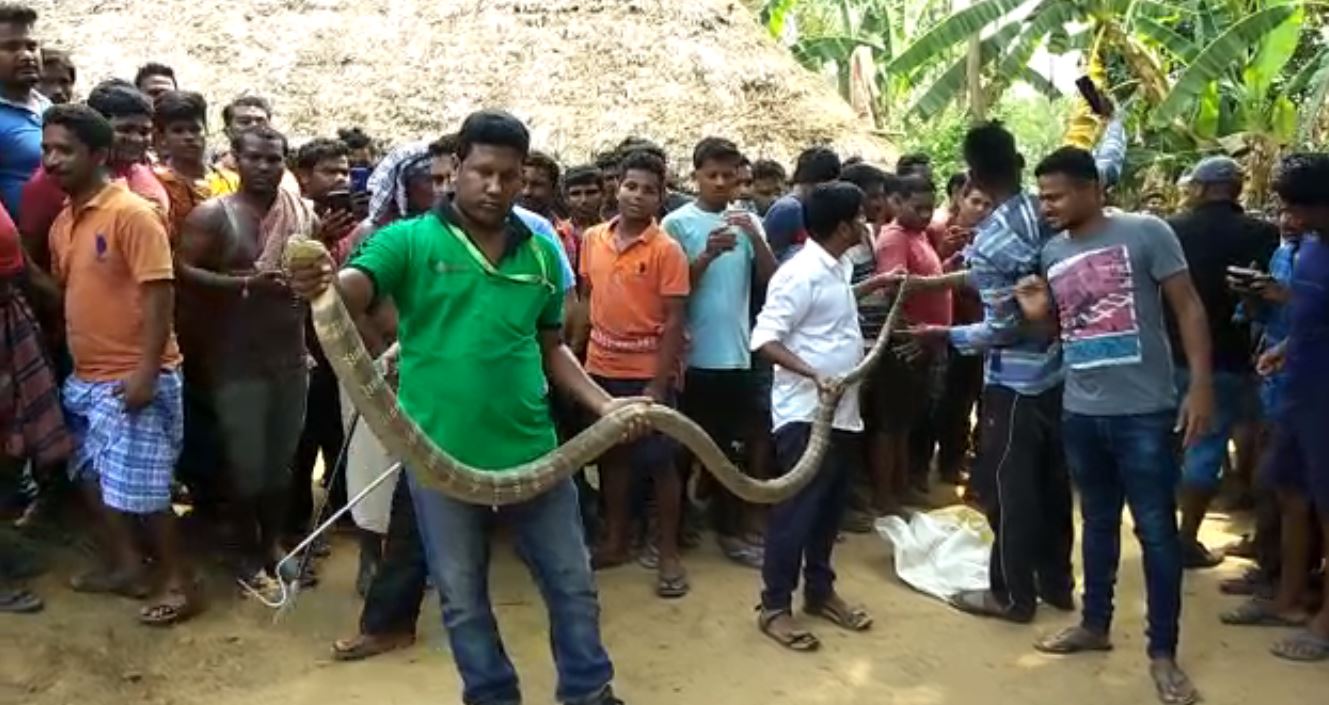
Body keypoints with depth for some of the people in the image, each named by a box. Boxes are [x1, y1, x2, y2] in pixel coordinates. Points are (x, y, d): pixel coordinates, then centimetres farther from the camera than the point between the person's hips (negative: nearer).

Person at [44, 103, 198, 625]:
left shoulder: (132, 213, -15)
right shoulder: (62, 222, 10)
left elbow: (158, 293, -19)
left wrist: (146, 372, -22)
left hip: (132, 378, -9)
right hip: (85, 377, 9)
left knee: (140, 488, -3)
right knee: (94, 478, 16)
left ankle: (178, 582, 12)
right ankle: (125, 566, 31)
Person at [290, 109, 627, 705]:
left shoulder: (541, 253, 4)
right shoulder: (410, 240, -7)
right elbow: (351, 291, -24)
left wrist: (602, 402, -1)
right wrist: (322, 285, -47)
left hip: (531, 449, 3)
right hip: (442, 454, -3)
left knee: (572, 582, 16)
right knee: (462, 598, 14)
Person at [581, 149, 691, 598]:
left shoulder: (667, 250, -10)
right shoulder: (593, 239, 4)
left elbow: (674, 321, -12)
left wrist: (658, 385, -16)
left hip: (648, 372, -4)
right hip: (600, 369, 5)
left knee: (659, 463, 4)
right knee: (612, 456, 15)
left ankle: (669, 554, 16)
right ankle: (616, 541, 30)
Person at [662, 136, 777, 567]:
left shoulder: (747, 222, 7)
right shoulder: (678, 223, -5)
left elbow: (771, 281, 0)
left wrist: (756, 238, -14)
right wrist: (707, 256, -22)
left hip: (735, 353, 4)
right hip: (693, 355, -4)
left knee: (728, 445, 13)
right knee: (683, 448, 6)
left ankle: (729, 530, 24)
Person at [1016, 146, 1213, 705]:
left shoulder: (1145, 233, -9)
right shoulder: (1052, 253, 7)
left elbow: (1187, 307, -8)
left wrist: (1201, 385, -15)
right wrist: (1039, 314, -5)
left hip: (1144, 411, -5)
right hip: (1080, 412, 5)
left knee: (1157, 530, 3)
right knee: (1098, 521, 19)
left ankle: (1163, 652, 15)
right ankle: (1095, 623, 34)